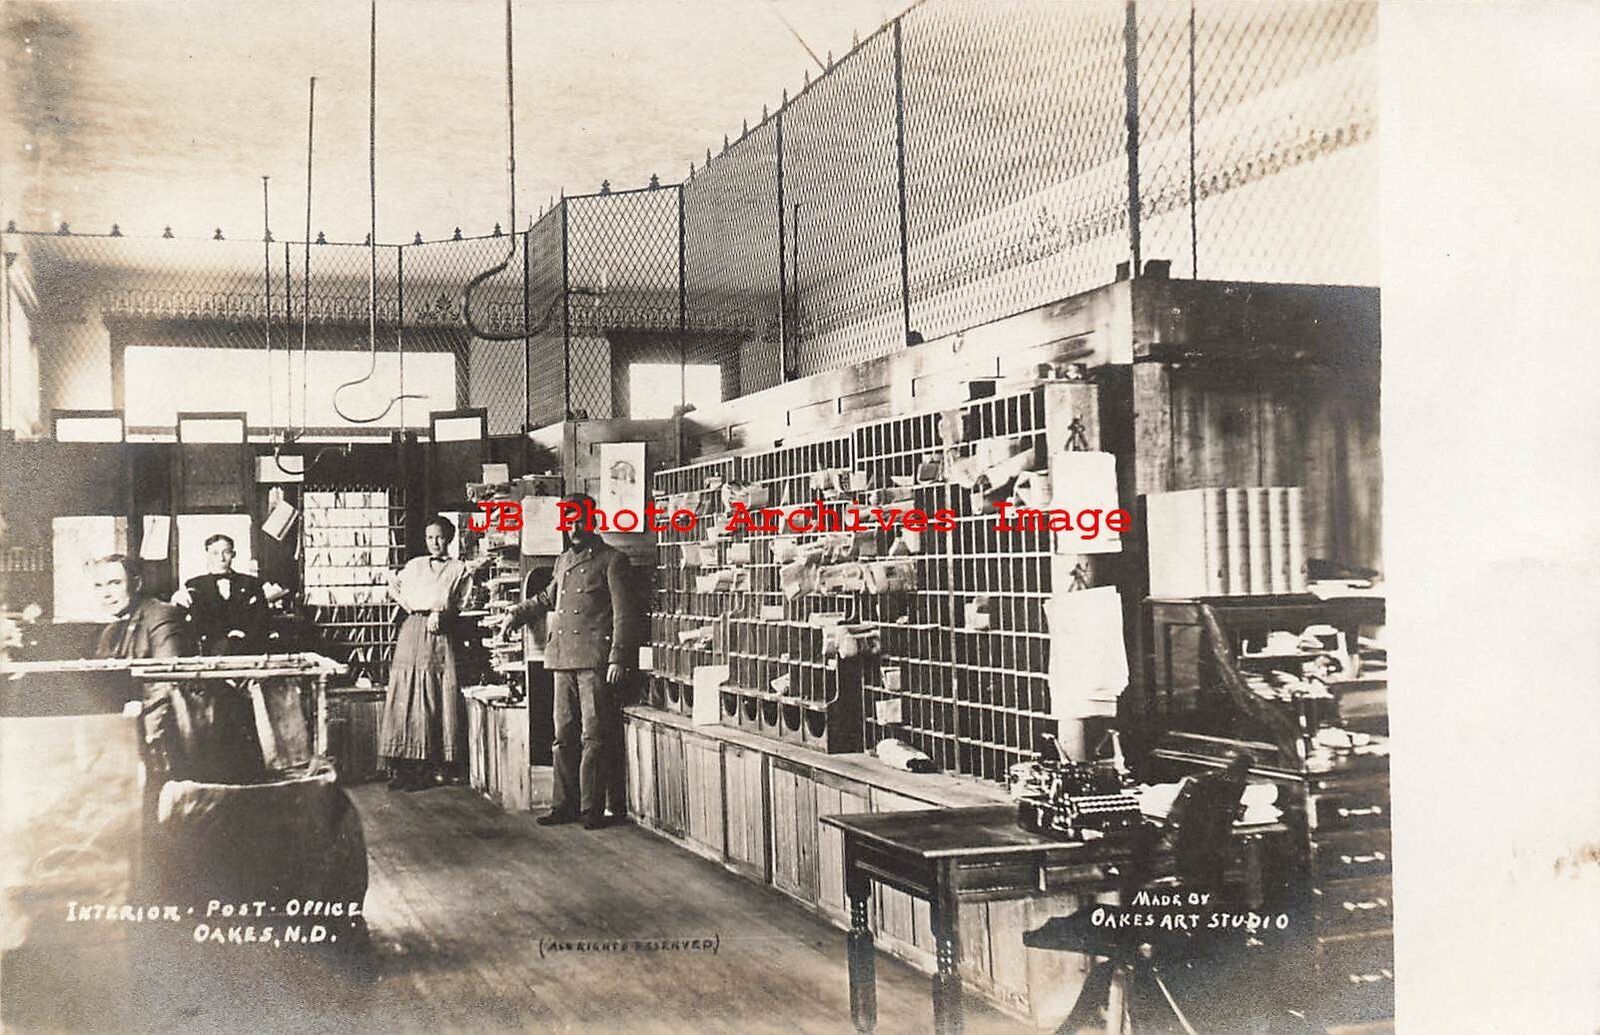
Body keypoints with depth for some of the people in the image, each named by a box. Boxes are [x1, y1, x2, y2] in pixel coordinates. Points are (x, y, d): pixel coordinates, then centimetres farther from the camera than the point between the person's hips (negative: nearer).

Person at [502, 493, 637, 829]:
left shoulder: (612, 560, -1)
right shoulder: (563, 560, 19)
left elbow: (622, 613, -6)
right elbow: (548, 597, 38)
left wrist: (617, 658, -13)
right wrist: (517, 614, 28)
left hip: (595, 659, -6)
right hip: (562, 658, 6)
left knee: (594, 736, -4)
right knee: (564, 735, 8)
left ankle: (592, 807, -1)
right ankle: (566, 804, 14)